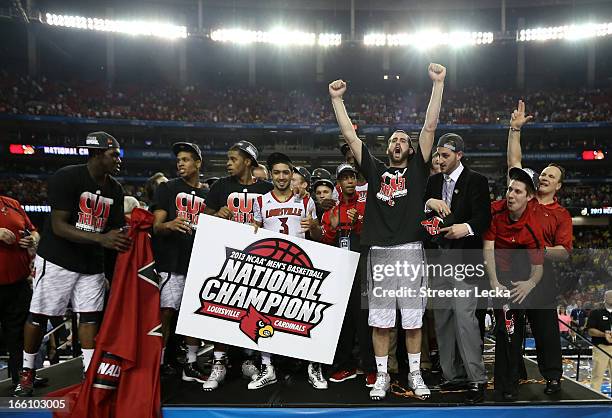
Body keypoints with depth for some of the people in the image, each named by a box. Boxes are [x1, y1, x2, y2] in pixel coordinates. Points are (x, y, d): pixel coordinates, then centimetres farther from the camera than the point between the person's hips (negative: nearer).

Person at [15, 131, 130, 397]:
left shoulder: (115, 189, 2)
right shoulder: (66, 178, -18)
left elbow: (115, 230, 9)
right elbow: (59, 227, -23)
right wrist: (101, 239, -32)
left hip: (92, 265, 5)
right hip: (57, 260, -5)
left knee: (91, 316, 4)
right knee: (39, 315, 5)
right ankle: (27, 372, 24)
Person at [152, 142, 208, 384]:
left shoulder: (207, 196, 16)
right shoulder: (168, 189, 4)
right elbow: (156, 226, -5)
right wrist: (169, 225, -26)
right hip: (171, 262, -4)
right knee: (166, 313, -8)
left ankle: (190, 365, 18)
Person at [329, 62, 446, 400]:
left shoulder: (417, 170, 9)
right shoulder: (375, 170, 12)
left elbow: (430, 127, 2)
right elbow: (350, 136, 10)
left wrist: (438, 83, -1)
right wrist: (337, 99, 9)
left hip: (410, 252, -1)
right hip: (379, 253, 1)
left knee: (413, 319, 8)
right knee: (380, 320, 7)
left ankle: (415, 374, 22)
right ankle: (382, 376, 19)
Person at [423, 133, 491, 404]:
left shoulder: (476, 181, -3)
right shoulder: (434, 181, 13)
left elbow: (484, 218, -11)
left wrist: (467, 227, -29)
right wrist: (429, 203, -11)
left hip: (464, 259, -6)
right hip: (439, 258, 6)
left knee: (465, 317, -13)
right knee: (442, 318, 9)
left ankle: (477, 380, -3)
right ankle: (453, 376, 21)